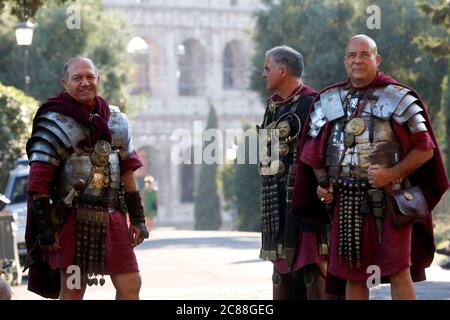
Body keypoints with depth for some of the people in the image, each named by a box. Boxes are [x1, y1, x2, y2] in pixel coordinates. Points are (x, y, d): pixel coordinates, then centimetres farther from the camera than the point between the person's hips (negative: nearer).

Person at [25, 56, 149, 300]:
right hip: (72, 220, -5)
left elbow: (127, 173, 16)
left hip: (112, 216, 5)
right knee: (72, 291, 1)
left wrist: (137, 218, 11)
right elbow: (38, 181, -11)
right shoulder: (56, 123, -7)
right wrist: (44, 227, -16)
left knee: (131, 285, 3)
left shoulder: (116, 121, 11)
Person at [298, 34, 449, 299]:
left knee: (398, 272, -8)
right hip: (347, 199, 5)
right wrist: (322, 183, 4)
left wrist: (392, 174, -17)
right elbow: (315, 149, 20)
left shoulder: (398, 98, -3)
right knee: (352, 273, 11)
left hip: (389, 198, -4)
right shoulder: (329, 100, 10)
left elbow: (424, 149, -4)